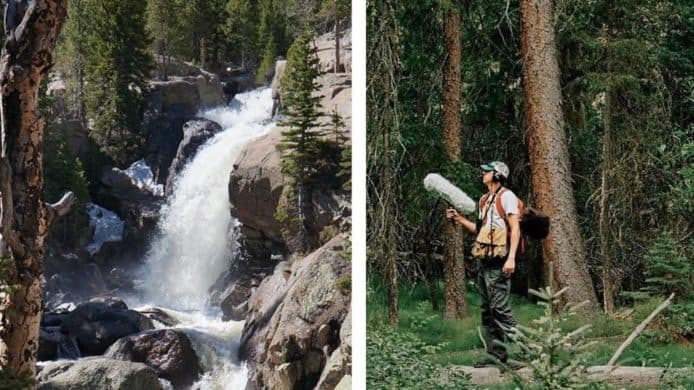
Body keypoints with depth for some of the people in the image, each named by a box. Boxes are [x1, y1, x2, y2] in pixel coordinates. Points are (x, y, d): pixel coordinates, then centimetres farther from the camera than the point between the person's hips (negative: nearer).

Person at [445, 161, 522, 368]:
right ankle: (495, 353, 14)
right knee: (487, 311, 9)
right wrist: (459, 219, 17)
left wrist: (511, 258, -21)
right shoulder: (484, 200, 20)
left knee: (500, 308, -14)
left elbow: (515, 229, -13)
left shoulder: (506, 196, -7)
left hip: (499, 262, -9)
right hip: (485, 261, 9)